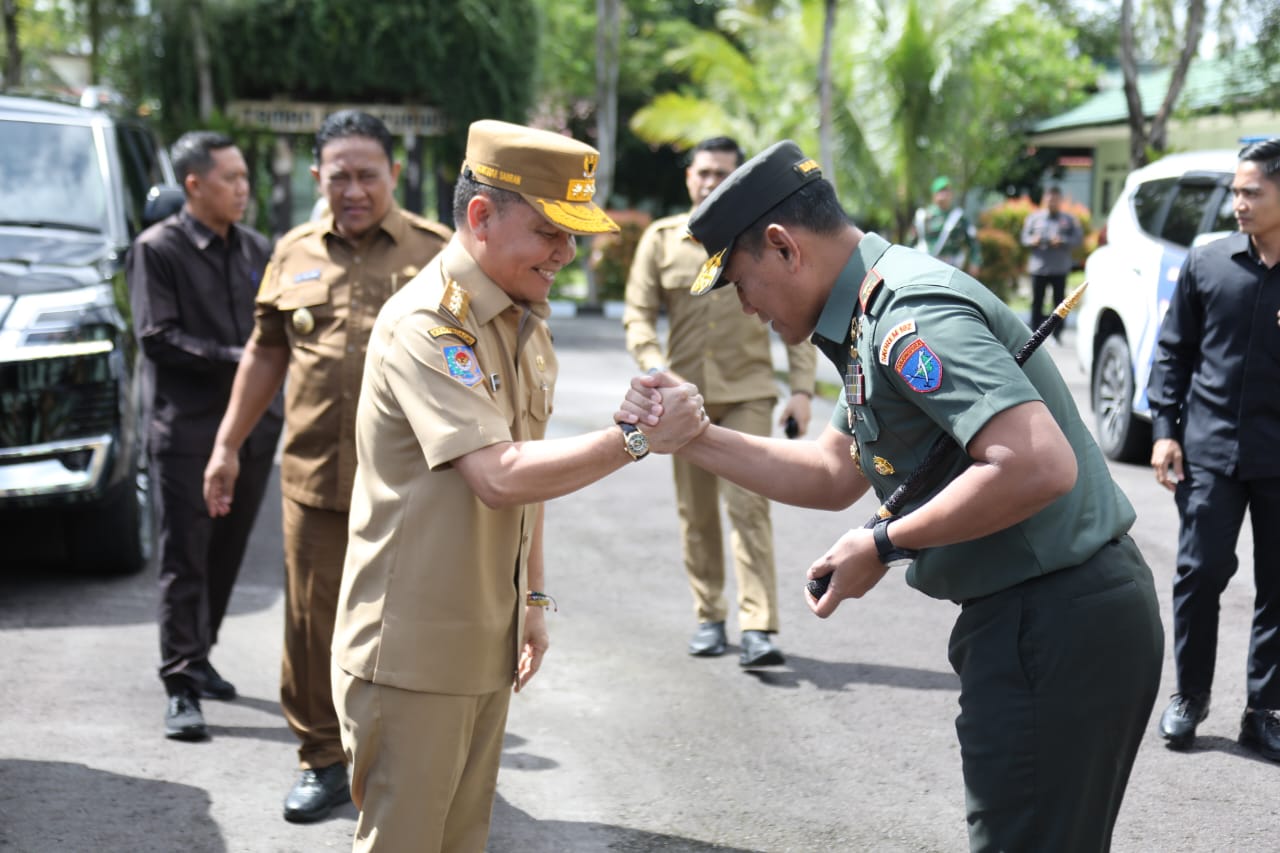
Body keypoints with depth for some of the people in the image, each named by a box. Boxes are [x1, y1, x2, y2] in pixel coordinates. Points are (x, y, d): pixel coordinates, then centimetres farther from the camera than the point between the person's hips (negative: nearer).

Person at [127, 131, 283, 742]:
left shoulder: (257, 249, 13)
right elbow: (157, 337, -11)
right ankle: (181, 688, 0)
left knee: (226, 554, 12)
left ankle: (197, 659, 27)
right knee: (184, 560, -4)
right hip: (186, 428, -5)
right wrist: (234, 358, -17)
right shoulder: (157, 249, -4)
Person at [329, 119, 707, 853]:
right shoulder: (426, 324, -19)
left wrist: (533, 596, 18)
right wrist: (637, 437, -28)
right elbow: (499, 476, -29)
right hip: (414, 648, -8)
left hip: (486, 641, 8)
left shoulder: (526, 321, 10)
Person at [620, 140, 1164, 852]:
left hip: (1056, 629, -11)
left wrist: (883, 546, -20)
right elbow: (833, 475, 20)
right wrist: (688, 437, 11)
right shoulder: (875, 315, 13)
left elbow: (1039, 465, -31)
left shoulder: (912, 313, -20)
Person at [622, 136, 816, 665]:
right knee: (696, 513, 9)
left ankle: (758, 628, -14)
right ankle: (709, 617, 22)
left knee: (748, 505, -12)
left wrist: (802, 388, -4)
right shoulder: (661, 239, 5)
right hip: (684, 394, 2)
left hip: (746, 393, -2)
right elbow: (638, 314, 2)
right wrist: (653, 366, -16)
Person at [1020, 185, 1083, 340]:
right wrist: (1033, 241, -11)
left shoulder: (1069, 219, 8)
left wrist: (1063, 241, -15)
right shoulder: (1034, 218, 12)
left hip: (1060, 268, -1)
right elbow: (1025, 237, 11)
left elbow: (1078, 238, 2)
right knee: (1037, 301, 0)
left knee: (1059, 301, -1)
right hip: (1038, 267, 1)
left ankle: (1057, 333, 5)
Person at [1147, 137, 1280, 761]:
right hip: (1210, 450, 0)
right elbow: (1173, 350, 8)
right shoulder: (1207, 263, 2)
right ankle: (1189, 698, 17)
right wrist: (1164, 429, 0)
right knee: (1200, 573, 0)